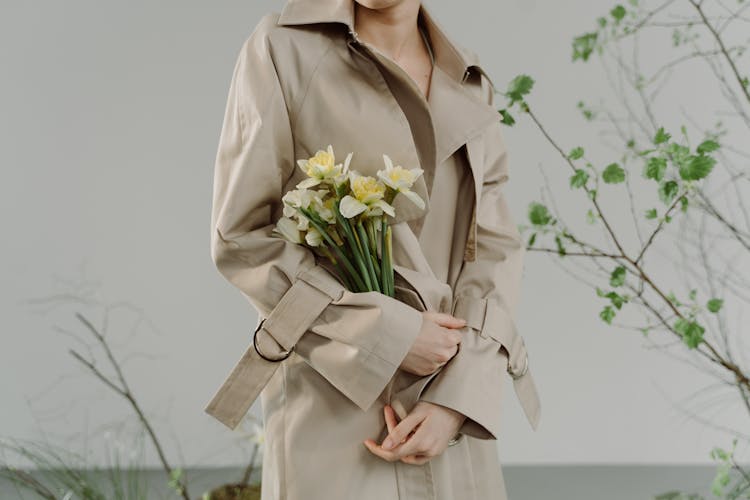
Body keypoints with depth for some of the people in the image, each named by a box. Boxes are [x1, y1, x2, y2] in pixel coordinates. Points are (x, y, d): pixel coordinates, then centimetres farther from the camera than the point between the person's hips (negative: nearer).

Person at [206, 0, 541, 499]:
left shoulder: (468, 83, 10)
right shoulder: (284, 47, -3)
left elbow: (496, 247, 4)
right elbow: (241, 237, -7)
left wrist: (457, 397, -9)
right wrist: (390, 334, -14)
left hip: (450, 401, 4)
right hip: (335, 397, -4)